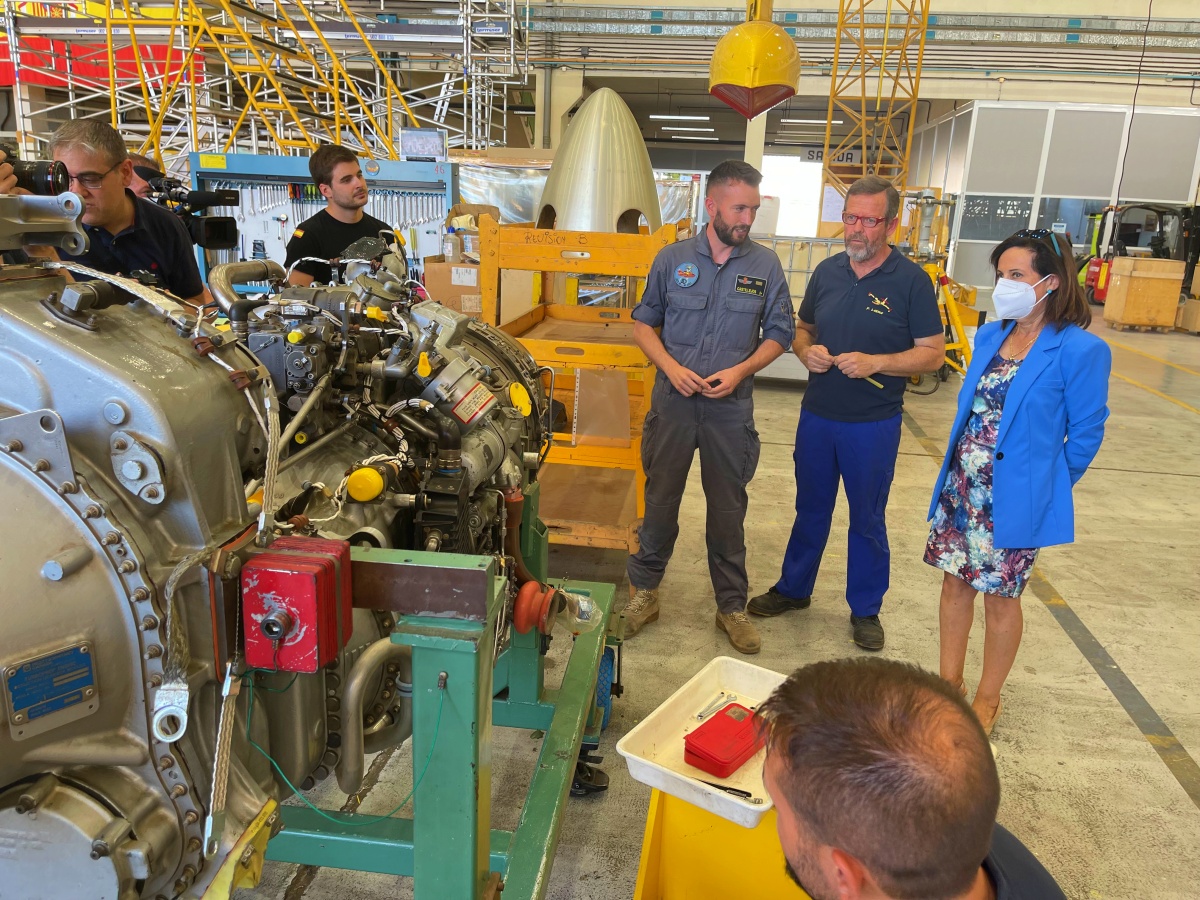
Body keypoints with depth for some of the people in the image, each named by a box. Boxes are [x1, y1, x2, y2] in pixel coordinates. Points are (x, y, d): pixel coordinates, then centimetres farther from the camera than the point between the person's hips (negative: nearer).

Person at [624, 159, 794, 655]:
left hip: (731, 407, 0)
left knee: (728, 510, 9)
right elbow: (643, 322, 6)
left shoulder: (766, 265, 0)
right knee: (660, 501, 10)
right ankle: (644, 590, 28)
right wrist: (671, 366, -11)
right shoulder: (673, 259, 0)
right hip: (673, 402, 0)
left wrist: (740, 371, -12)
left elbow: (778, 334, 4)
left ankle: (732, 606, 24)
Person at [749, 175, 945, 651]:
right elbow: (802, 328, 15)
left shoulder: (911, 280, -10)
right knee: (810, 508, 18)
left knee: (867, 518, 11)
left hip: (874, 423, -4)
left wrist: (875, 363, -23)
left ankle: (865, 609, 27)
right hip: (817, 414, 4)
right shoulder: (827, 271, 4)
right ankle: (793, 588, 35)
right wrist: (807, 350, -8)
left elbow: (933, 352, -9)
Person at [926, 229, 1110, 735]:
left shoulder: (1079, 350, -15)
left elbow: (1086, 432, -7)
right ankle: (948, 682, 32)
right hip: (961, 486, 6)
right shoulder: (990, 336, 5)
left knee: (1000, 595, 9)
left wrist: (1045, 484, 1)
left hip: (1015, 497, -6)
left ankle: (987, 701, 28)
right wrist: (963, 465, 13)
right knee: (955, 580, 14)